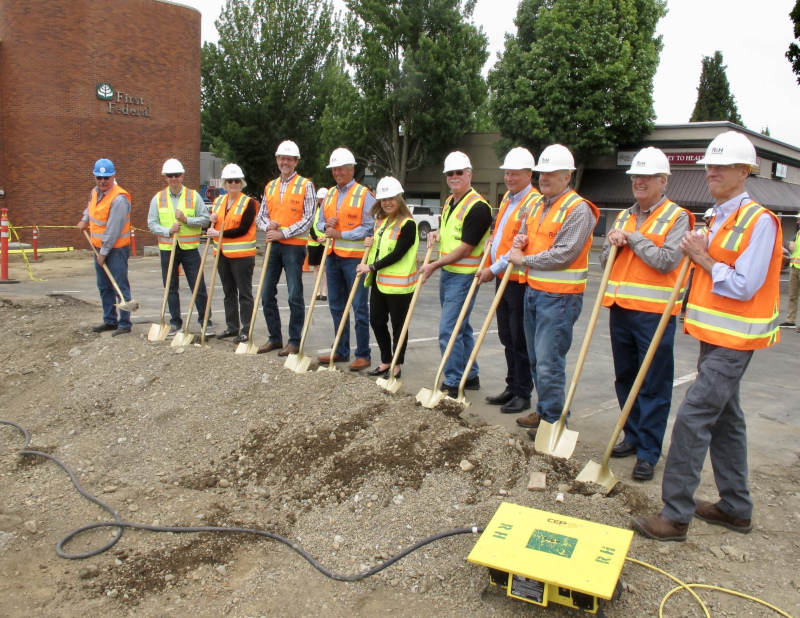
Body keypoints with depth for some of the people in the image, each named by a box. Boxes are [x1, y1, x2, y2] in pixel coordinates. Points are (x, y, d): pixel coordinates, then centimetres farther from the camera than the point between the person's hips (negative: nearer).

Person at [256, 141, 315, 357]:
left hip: (294, 245, -6)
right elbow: (261, 216, 15)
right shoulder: (270, 187, 14)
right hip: (273, 245, 6)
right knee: (267, 294, 8)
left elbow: (308, 219, -9)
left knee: (295, 295, -2)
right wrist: (268, 225, -8)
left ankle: (294, 341, 7)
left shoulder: (305, 185, -2)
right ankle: (275, 337, 20)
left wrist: (283, 233, -14)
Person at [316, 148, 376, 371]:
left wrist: (340, 234, -16)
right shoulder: (329, 194, 15)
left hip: (354, 257, -7)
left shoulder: (364, 195, -6)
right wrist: (326, 226, -4)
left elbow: (369, 228, -14)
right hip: (332, 257, 7)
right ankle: (341, 351, 23)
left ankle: (363, 355, 4)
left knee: (359, 308, -3)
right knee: (336, 306, 12)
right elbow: (320, 223, 20)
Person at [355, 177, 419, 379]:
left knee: (398, 325, 3)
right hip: (379, 281, 8)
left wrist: (371, 267, -19)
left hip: (399, 283, -8)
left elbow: (397, 253, -20)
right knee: (376, 321, 13)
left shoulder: (408, 224, -14)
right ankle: (386, 361, 27)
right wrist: (371, 243, 2)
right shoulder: (381, 221, 12)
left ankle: (397, 365, 17)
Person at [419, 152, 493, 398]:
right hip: (447, 274, 9)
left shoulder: (477, 207, -17)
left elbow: (465, 249, -20)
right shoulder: (449, 202, 12)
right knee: (460, 328, 15)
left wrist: (433, 265, -15)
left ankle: (453, 383, 2)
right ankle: (471, 376, 27)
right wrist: (437, 234, 5)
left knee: (448, 330, -8)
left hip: (463, 277, -9)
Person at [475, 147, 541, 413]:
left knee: (520, 340, -1)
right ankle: (512, 388, 26)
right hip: (502, 278, 9)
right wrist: (493, 240, 9)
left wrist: (493, 269, -15)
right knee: (507, 337, 15)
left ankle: (523, 394, 10)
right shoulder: (507, 197, 15)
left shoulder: (534, 203, -14)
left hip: (520, 280, -9)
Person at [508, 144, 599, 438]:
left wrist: (524, 259, -11)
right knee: (536, 359, 16)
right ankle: (542, 410, 29)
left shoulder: (578, 209, -13)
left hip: (560, 296, -9)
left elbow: (563, 254, -21)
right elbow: (525, 234, 27)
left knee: (549, 363, -6)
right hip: (534, 291, 9)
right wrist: (520, 240, 2)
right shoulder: (539, 206, 14)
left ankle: (553, 420, 9)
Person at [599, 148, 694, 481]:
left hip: (654, 313, -6)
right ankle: (633, 437, 29)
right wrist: (614, 244, -5)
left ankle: (648, 452, 7)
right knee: (625, 379, 15)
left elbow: (667, 261, -17)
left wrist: (633, 238, -12)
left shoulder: (676, 217, -4)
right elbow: (605, 261, 14)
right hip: (620, 309, 7)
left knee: (653, 385, 0)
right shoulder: (624, 216, 15)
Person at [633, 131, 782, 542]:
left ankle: (676, 515, -4)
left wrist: (702, 258, -12)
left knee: (693, 417, -12)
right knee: (724, 418, 16)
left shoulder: (759, 220, -14)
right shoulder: (718, 218, 15)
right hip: (714, 336, 10)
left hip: (733, 341, -10)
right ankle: (736, 508, 29)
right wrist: (700, 257, -1)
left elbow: (744, 286, -22)